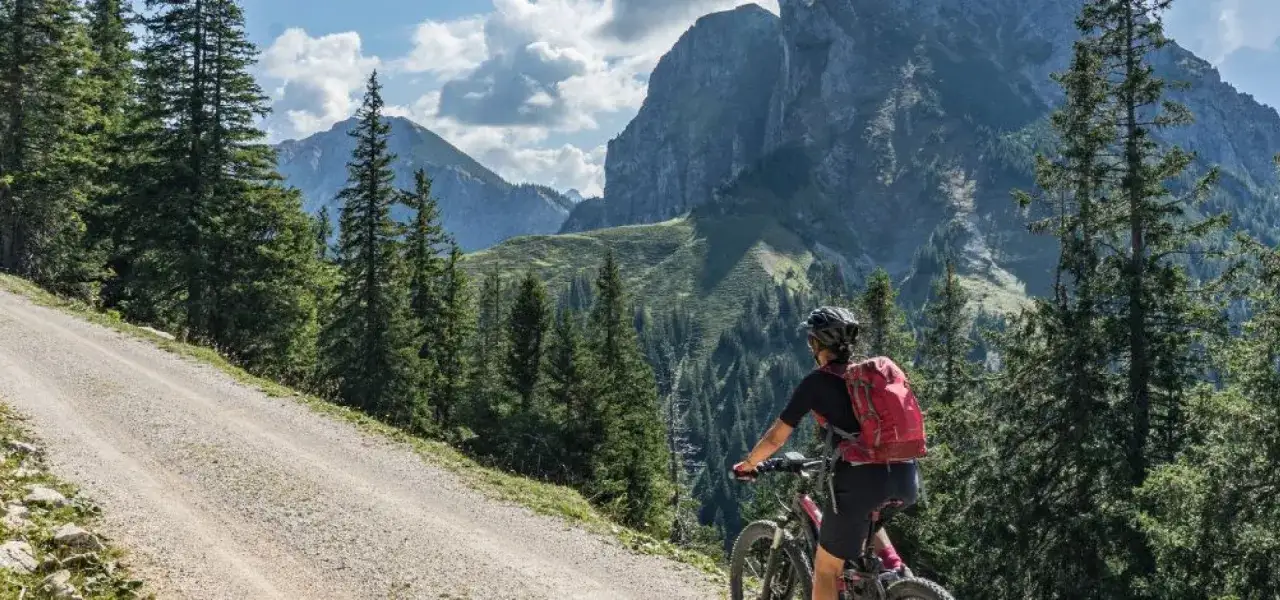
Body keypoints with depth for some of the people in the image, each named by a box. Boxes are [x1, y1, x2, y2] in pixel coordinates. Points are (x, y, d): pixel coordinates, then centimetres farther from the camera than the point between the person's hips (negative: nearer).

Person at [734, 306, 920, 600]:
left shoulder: (816, 382, 3)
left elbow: (776, 438, 6)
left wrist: (747, 464, 24)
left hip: (861, 480, -6)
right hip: (904, 479, 6)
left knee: (826, 569, 12)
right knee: (863, 510, 40)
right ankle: (893, 565, 18)